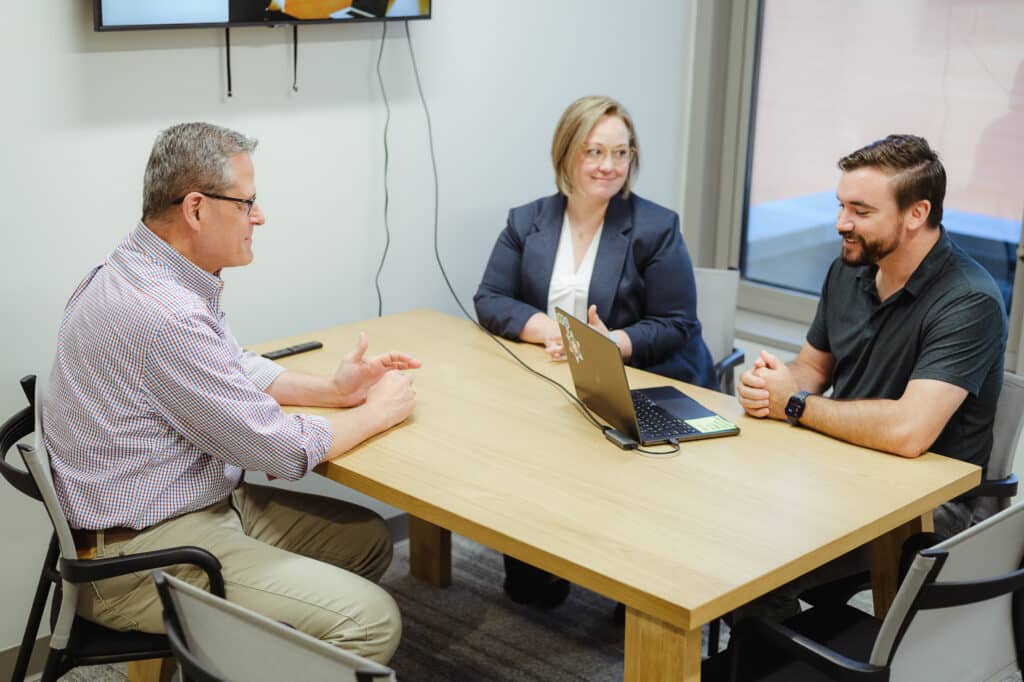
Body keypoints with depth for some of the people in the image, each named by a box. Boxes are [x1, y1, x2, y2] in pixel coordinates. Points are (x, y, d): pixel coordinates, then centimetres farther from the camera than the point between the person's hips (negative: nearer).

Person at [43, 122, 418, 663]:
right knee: (371, 622, -18)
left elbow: (238, 370, 20)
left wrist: (334, 389, 5)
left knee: (367, 538, 14)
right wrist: (379, 412, -5)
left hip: (194, 502, 11)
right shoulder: (162, 314, -28)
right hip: (138, 557, -11)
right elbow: (280, 450, -21)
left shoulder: (141, 273, 6)